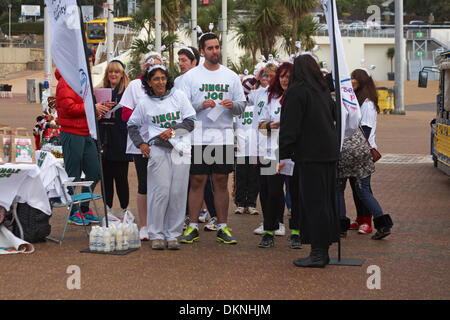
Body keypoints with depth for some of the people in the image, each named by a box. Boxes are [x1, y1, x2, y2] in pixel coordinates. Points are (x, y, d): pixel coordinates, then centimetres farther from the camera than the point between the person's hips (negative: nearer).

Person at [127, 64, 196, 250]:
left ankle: (172, 235, 7)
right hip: (158, 150, -1)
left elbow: (191, 122, 6)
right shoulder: (144, 103, 8)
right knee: (160, 192, -8)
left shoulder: (178, 96, 8)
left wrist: (173, 130, -8)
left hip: (180, 149, 1)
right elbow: (132, 125, 20)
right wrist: (140, 144, 7)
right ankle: (156, 235, 1)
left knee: (178, 193, -2)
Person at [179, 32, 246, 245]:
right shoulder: (191, 76, 3)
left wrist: (232, 105, -13)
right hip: (199, 136, -2)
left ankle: (222, 228, 10)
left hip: (224, 136, 2)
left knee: (221, 181, 4)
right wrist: (201, 105, -18)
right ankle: (193, 227, 6)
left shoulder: (231, 76, 10)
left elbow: (242, 106, 9)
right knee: (197, 181, 0)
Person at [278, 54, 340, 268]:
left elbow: (290, 127, -14)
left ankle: (318, 253, -3)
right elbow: (335, 116, 23)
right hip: (329, 152, 7)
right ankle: (323, 251, 16)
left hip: (310, 154, -7)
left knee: (314, 202, -5)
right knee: (326, 201, 11)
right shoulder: (323, 90, 12)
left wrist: (284, 156, -13)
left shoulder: (296, 91, -10)